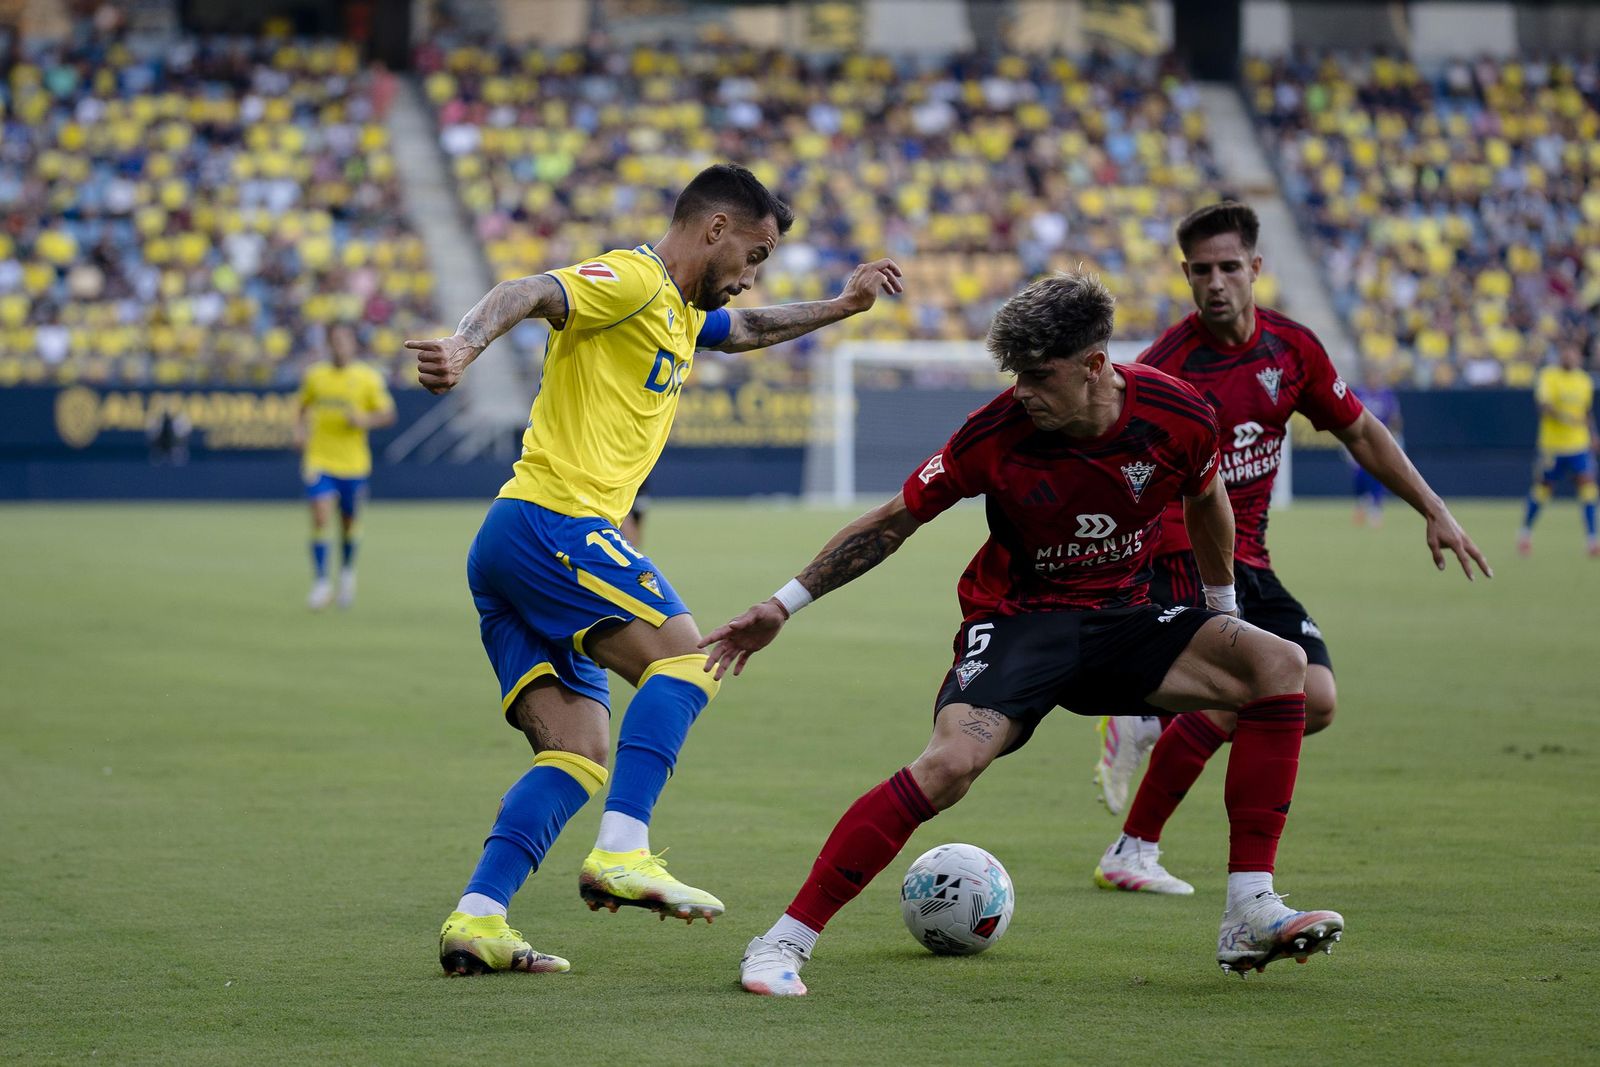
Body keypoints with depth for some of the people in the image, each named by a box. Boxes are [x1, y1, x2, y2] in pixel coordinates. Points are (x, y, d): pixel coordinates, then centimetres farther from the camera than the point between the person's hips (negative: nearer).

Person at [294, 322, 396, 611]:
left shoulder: (368, 378, -2)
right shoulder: (314, 376, 4)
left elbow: (388, 414, 0)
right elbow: (304, 409, 19)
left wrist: (364, 420, -18)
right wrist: (300, 430, 1)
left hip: (354, 464, 0)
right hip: (319, 460, 0)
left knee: (349, 522, 10)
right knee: (320, 517, -16)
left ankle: (347, 571, 38)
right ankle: (320, 582, -11)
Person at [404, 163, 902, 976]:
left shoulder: (681, 313, 26)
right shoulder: (633, 279, -5)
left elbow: (745, 330, 49)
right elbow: (527, 293, -23)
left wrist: (838, 307, 42)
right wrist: (464, 346, -42)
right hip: (552, 521, -10)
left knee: (580, 753, 2)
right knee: (683, 657, -17)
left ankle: (476, 920, -9)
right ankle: (621, 854, -27)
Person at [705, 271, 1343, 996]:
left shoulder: (1179, 418, -13)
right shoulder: (996, 433, -18)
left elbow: (1205, 504, 11)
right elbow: (894, 520, -6)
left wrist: (1223, 611, 25)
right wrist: (783, 606, -6)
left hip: (1122, 618, 4)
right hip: (1019, 618, -4)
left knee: (1279, 665, -16)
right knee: (952, 761, -32)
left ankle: (1250, 917, -15)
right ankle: (783, 943, -25)